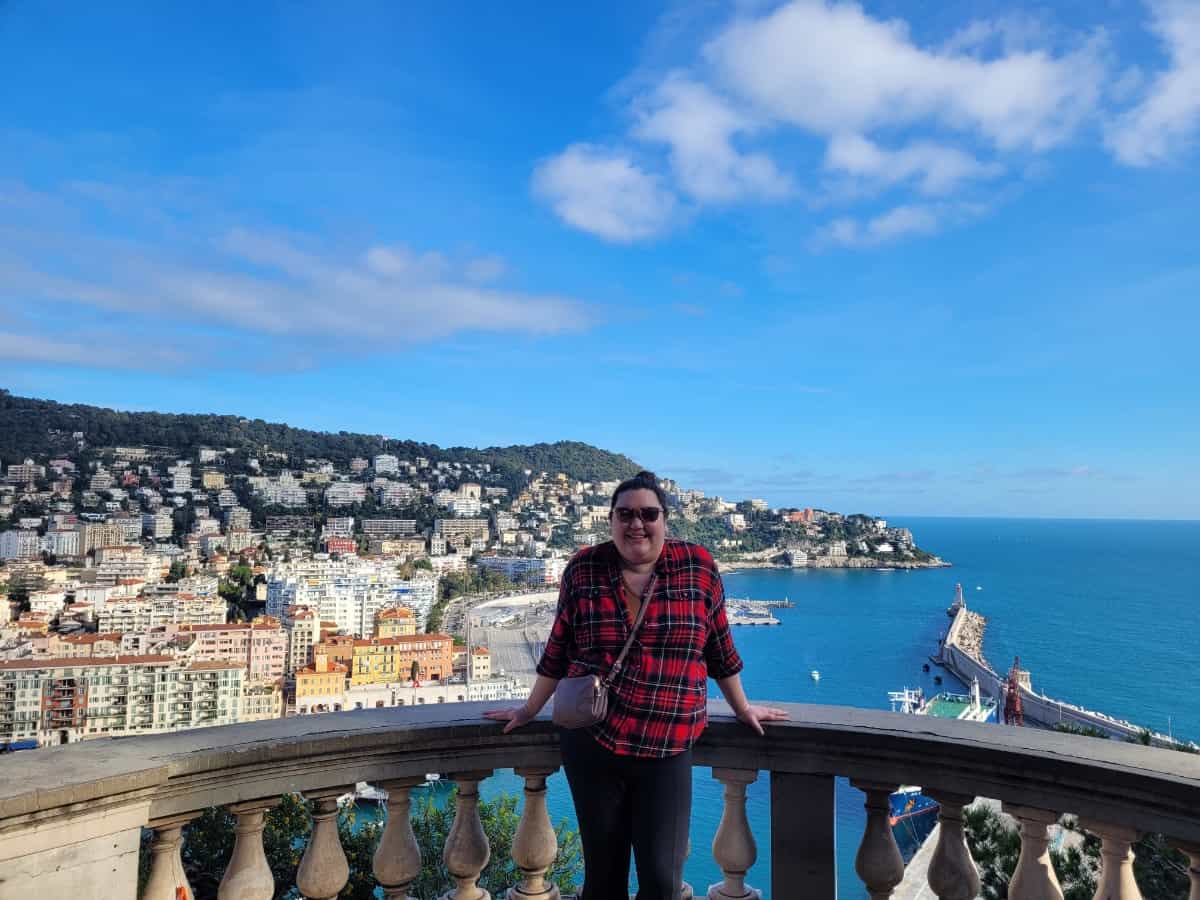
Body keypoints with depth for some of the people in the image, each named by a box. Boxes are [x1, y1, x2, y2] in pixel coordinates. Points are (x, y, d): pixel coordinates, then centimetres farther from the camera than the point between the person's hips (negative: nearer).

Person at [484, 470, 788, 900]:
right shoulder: (583, 569, -2)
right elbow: (558, 648, 9)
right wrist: (529, 710, 16)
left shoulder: (698, 566, -3)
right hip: (590, 743, 1)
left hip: (668, 750, 0)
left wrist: (742, 708, 17)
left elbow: (719, 647, 8)